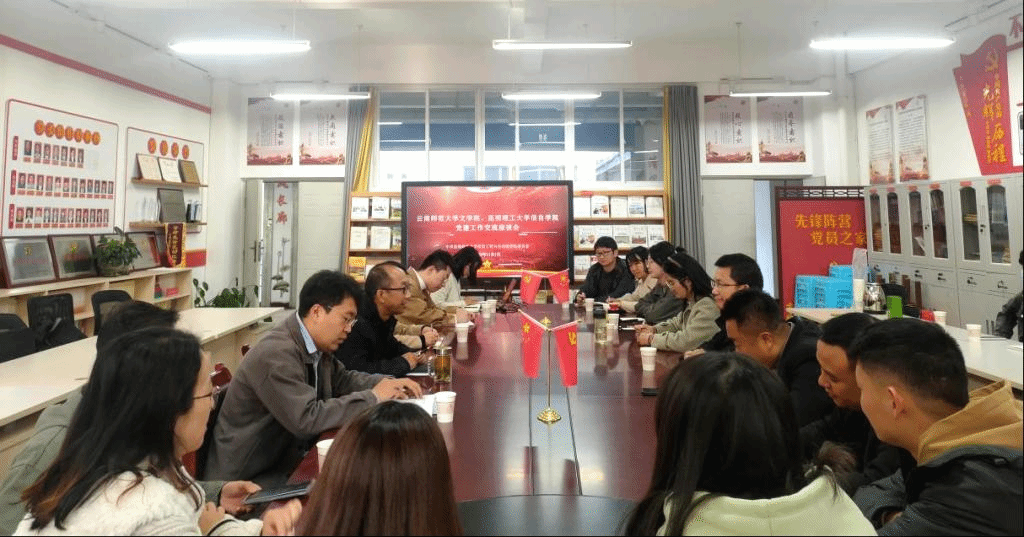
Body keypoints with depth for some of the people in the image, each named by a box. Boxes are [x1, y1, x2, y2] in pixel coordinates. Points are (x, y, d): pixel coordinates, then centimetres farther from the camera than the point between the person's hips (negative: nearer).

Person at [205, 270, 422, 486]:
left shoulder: (316, 346, 0)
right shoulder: (276, 354, -24)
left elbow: (342, 378, 16)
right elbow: (307, 419, -30)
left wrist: (389, 384, -1)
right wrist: (372, 397, -21)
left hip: (290, 459, 8)